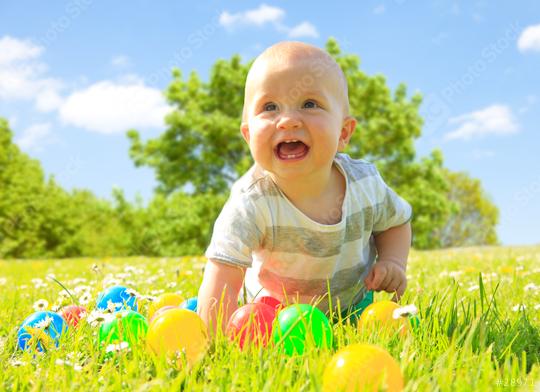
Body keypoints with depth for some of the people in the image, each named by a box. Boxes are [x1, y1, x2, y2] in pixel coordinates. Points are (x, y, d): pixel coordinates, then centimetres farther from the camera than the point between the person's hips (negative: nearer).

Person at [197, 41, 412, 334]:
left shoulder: (366, 184, -24)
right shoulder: (251, 203, -36)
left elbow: (396, 222, 0)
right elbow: (220, 286, -39)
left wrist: (392, 262, -19)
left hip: (353, 304, 2)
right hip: (271, 312, -2)